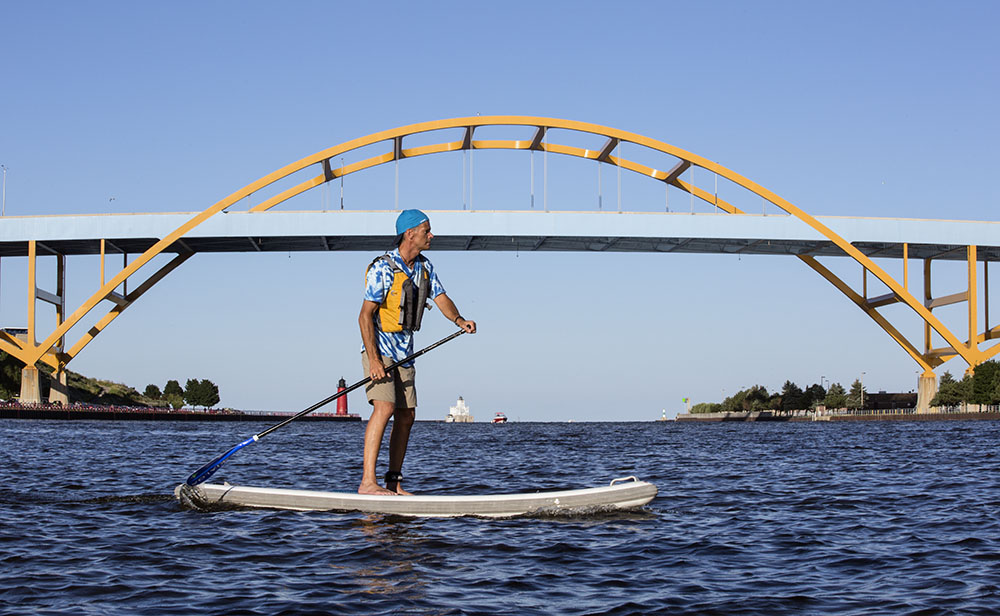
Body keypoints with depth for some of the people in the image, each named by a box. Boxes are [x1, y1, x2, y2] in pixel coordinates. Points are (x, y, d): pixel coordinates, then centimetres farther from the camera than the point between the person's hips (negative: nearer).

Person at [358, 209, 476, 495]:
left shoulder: (424, 267, 9)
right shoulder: (383, 268, -15)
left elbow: (440, 298, 5)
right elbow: (365, 316, -18)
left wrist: (459, 320, -18)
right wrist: (374, 360, -25)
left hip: (404, 352, 8)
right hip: (379, 347, -8)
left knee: (406, 417, 6)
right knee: (384, 407, -21)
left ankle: (394, 484, 14)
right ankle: (367, 482, -24)